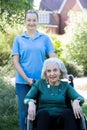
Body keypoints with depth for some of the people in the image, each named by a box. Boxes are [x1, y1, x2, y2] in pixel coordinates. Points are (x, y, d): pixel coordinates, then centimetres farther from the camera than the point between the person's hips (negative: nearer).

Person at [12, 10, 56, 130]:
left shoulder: (45, 38, 7)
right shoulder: (19, 39, 6)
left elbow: (53, 57, 2)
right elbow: (16, 61, 1)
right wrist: (27, 79, -10)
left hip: (42, 81, 1)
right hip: (23, 82, 0)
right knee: (25, 112, 4)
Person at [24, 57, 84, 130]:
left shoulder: (65, 85, 12)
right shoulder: (40, 83, 10)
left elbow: (79, 97, -1)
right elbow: (27, 98, 4)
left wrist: (76, 102, -26)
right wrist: (31, 103, -20)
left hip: (61, 118, 1)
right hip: (43, 117, -1)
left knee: (69, 112, -32)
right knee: (43, 112, -34)